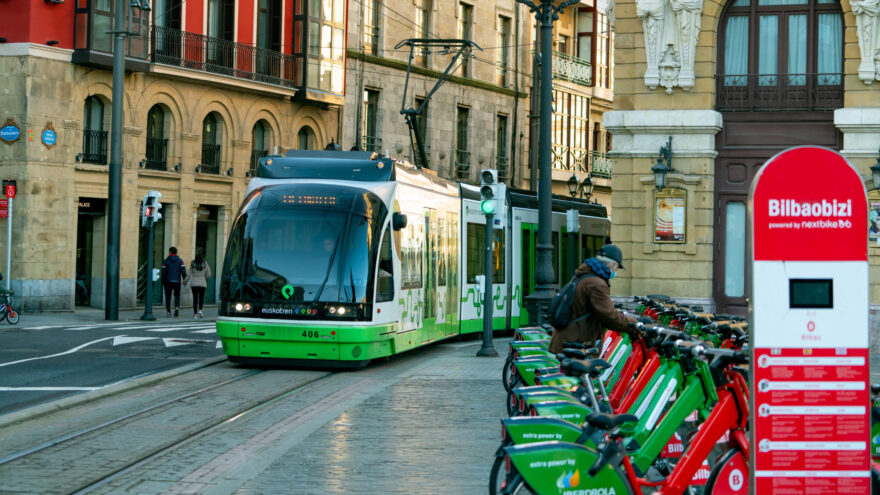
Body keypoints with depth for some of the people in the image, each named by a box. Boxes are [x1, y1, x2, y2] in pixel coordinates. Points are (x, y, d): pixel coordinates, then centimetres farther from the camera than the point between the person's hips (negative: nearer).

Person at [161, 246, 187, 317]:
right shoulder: (180, 261, 3)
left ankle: (168, 311, 3)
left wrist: (162, 281, 4)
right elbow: (183, 271, -5)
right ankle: (177, 307, -11)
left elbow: (163, 272, -2)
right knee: (177, 295, 12)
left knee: (168, 296, 6)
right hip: (177, 281, 1)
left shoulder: (165, 261, 0)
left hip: (168, 281, -1)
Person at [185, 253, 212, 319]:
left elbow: (189, 275, -2)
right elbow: (208, 274, 0)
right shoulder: (205, 265, -4)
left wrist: (185, 281, 12)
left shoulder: (192, 265, -3)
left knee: (195, 298, 6)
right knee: (201, 298, 9)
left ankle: (195, 314, 3)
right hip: (202, 283, -1)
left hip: (194, 284, 1)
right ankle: (200, 310, -13)